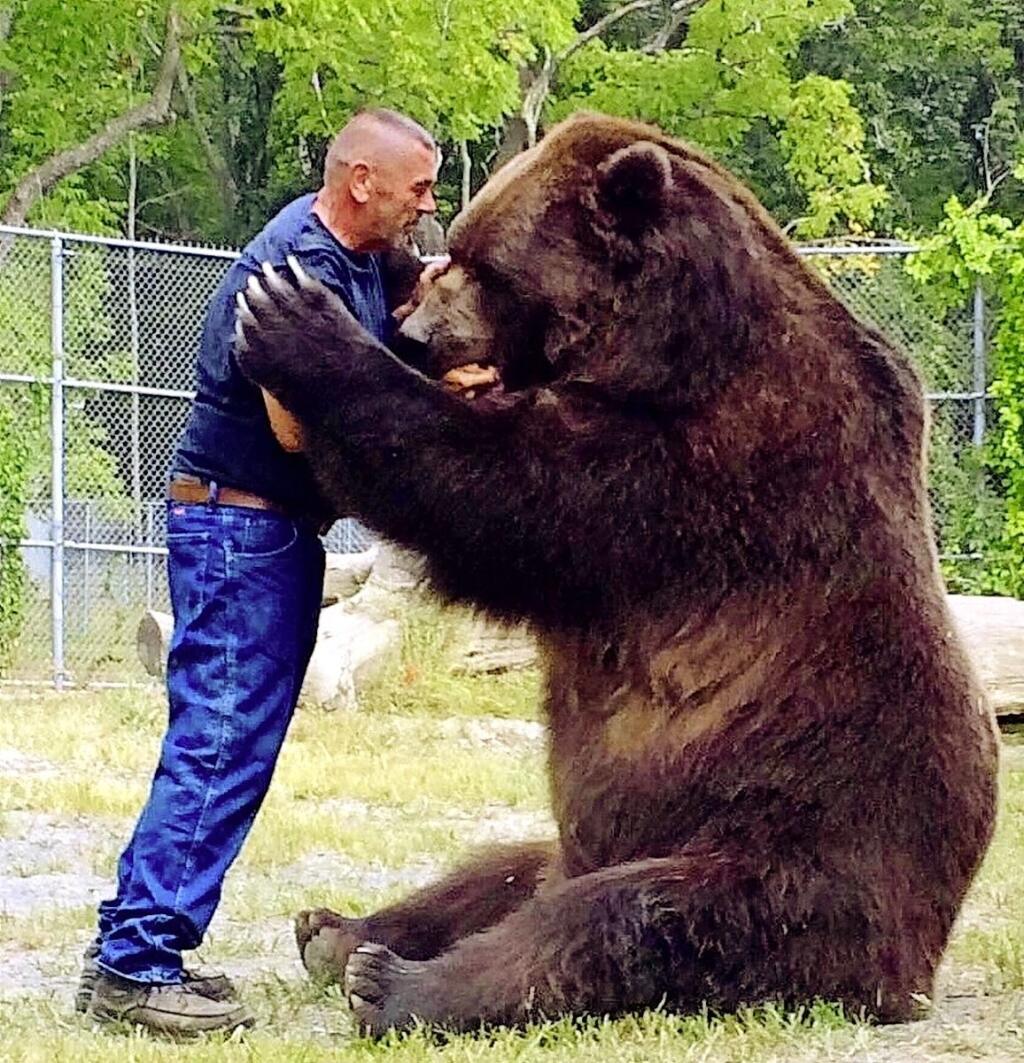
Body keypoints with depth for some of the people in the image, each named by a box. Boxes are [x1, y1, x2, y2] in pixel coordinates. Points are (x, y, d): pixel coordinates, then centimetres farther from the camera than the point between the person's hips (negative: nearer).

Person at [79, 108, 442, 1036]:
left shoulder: (354, 253, 10)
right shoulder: (298, 265, -20)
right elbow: (299, 427, -24)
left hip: (276, 530, 10)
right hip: (239, 527, -10)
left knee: (224, 747, 11)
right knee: (219, 746, -11)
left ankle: (136, 952, 15)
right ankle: (133, 966, -11)